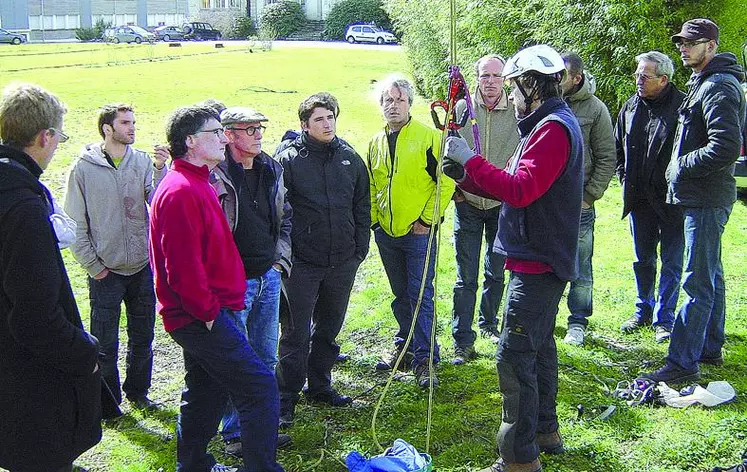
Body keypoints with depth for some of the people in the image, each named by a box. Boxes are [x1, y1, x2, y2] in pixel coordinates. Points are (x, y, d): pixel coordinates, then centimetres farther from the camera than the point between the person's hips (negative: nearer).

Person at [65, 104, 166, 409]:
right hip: (105, 270, -3)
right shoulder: (85, 167, -7)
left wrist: (160, 169, -25)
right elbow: (75, 222, -4)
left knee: (142, 337, 16)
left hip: (142, 266, 3)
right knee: (105, 343, 6)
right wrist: (92, 264, -6)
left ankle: (137, 391, 34)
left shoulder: (143, 162, -2)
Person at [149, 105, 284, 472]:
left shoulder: (197, 184, 15)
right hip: (201, 318, -11)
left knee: (207, 390, 20)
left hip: (203, 315, 11)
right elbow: (182, 264, -25)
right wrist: (207, 310, -16)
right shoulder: (181, 191, -19)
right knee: (260, 387, -9)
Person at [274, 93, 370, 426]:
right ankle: (286, 398, 11)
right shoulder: (288, 159, -7)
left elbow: (362, 206, 12)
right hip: (302, 262, -4)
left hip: (342, 262, 5)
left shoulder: (349, 157, 6)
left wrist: (360, 248, 9)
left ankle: (320, 386, 33)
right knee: (296, 333, 0)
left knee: (328, 329, 17)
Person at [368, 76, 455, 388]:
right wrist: (373, 219, 11)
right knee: (400, 295, 16)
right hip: (386, 233, 6)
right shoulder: (376, 143, 10)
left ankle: (424, 359, 2)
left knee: (420, 296, -4)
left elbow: (446, 181, -10)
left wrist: (428, 219, -12)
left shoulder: (428, 137, -8)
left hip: (418, 232, -6)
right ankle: (405, 347, 29)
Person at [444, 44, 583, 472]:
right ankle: (545, 430, 34)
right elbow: (518, 187, 16)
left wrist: (471, 160, -22)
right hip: (543, 259, 11)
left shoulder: (554, 129, -18)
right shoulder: (550, 124, 16)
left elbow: (520, 190, -28)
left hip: (538, 264, -11)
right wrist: (466, 176, 6)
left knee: (515, 356, -9)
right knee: (539, 347, 20)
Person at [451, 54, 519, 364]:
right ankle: (462, 341, 8)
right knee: (466, 278, 0)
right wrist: (454, 189, -1)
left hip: (501, 206, 1)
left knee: (497, 273, 16)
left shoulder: (517, 112, -5)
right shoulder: (461, 109, -4)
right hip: (467, 204, -1)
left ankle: (488, 324, 36)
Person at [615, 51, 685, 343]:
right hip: (639, 198, 6)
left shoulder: (682, 106, -13)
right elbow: (618, 147, 17)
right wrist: (625, 177, 8)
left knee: (671, 262, 4)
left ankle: (663, 319, 13)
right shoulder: (631, 107, 5)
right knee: (642, 260, 17)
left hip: (671, 199, -5)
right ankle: (644, 311, 31)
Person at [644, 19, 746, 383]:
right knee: (710, 276, 18)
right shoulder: (706, 84, 16)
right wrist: (681, 168, 11)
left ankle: (683, 363, -5)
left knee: (698, 282, -8)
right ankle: (710, 348, 30)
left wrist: (681, 166, -15)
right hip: (705, 197, 11)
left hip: (707, 199, -11)